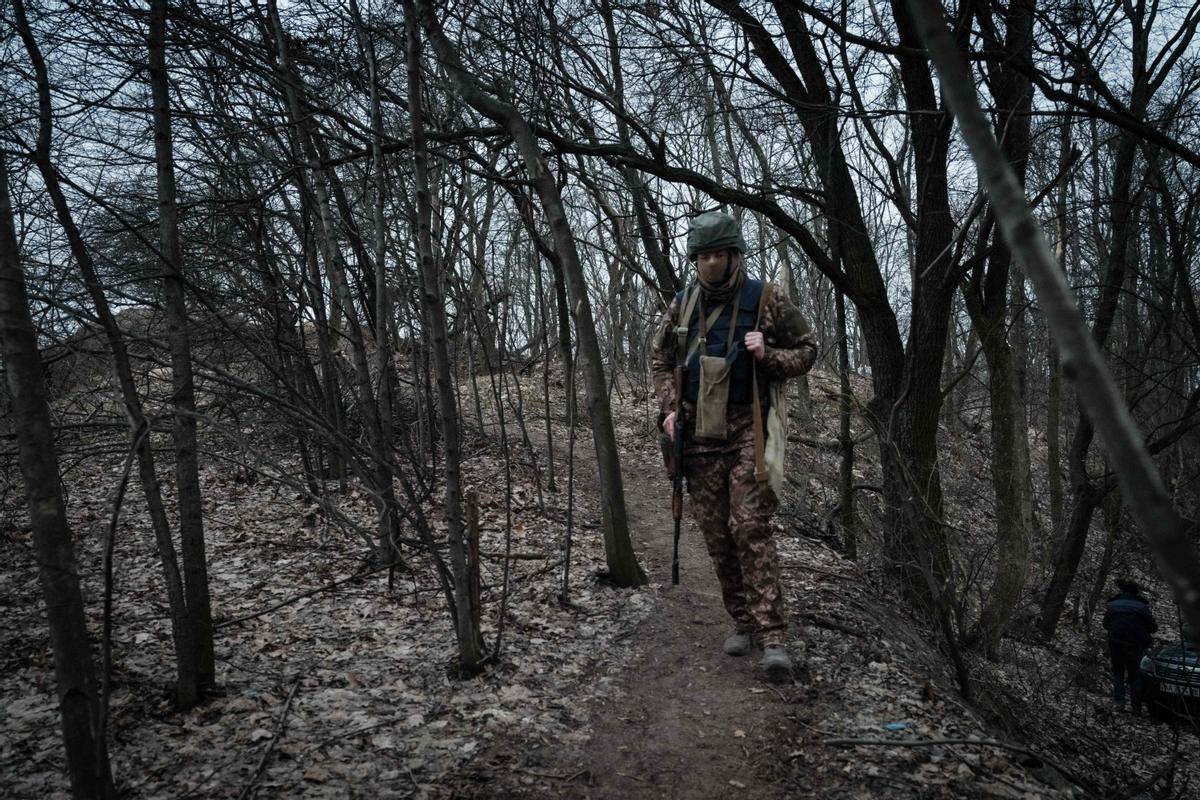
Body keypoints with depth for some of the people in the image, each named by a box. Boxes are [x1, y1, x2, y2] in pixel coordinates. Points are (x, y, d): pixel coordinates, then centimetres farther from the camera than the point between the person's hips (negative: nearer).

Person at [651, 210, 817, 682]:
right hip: (699, 434, 4)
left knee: (750, 528, -13)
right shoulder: (682, 305, 7)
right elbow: (661, 360, 16)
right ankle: (743, 621, 21)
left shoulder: (765, 300, -3)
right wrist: (668, 409, 1)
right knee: (716, 535, 6)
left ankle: (773, 636, -11)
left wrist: (768, 356, -15)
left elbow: (807, 351, 4)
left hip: (748, 431, -4)